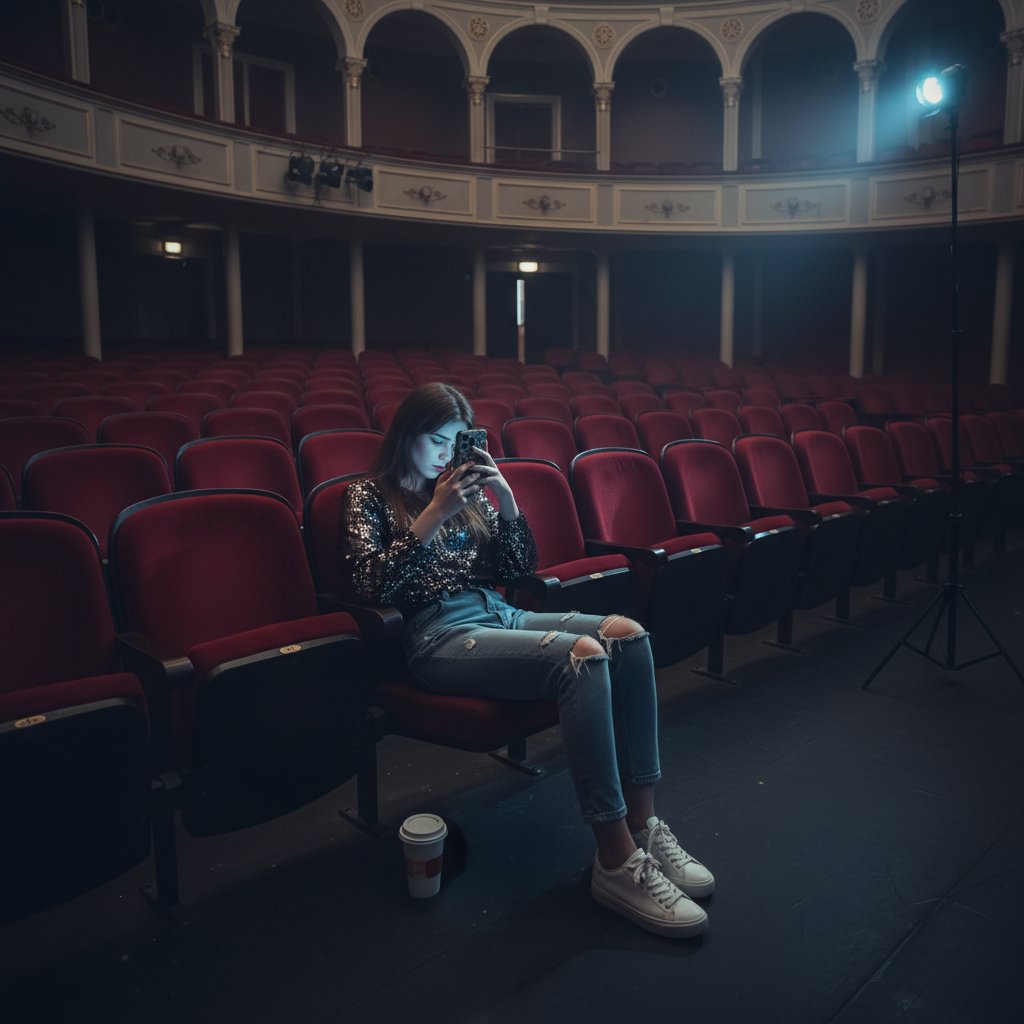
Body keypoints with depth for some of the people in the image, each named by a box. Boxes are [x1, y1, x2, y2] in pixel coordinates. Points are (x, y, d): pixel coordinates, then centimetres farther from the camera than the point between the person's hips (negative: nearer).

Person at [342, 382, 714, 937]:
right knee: (582, 654, -32)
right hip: (438, 633, -6)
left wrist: (505, 497, 3)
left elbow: (518, 569, 17)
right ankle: (615, 860, -26)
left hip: (498, 613, 6)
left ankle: (642, 824, -15)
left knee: (627, 635, -20)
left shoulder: (464, 489, 21)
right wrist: (435, 513, -16)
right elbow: (372, 585, -10)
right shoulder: (370, 495, 6)